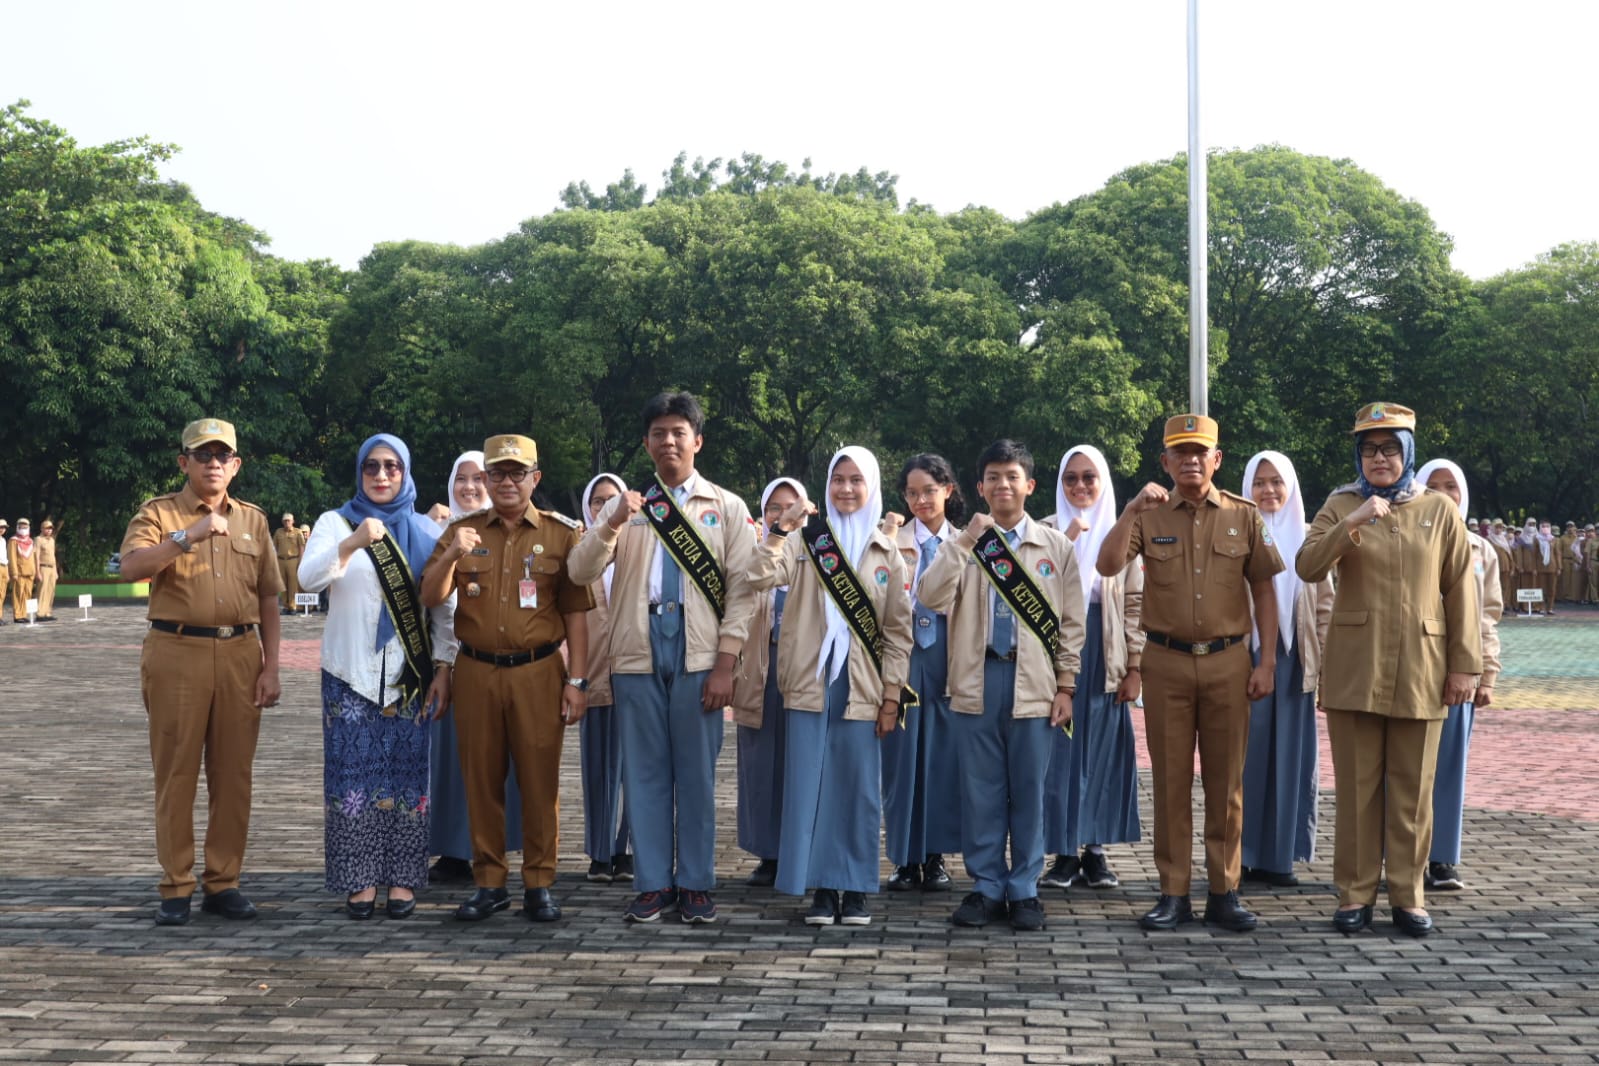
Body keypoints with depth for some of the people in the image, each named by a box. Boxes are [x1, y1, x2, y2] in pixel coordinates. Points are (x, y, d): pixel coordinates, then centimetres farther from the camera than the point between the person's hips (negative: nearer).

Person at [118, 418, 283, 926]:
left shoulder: (253, 520, 12)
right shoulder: (159, 514, 2)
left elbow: (268, 599, 12)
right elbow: (132, 568, -16)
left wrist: (270, 667, 5)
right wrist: (189, 536, -26)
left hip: (240, 655, 3)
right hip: (177, 653, -3)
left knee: (232, 774, 5)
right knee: (176, 772, 1)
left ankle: (222, 882, 14)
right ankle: (176, 887, 8)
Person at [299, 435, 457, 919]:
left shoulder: (426, 530, 9)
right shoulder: (336, 522, 5)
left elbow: (444, 605, 8)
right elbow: (307, 579, -12)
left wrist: (443, 668, 0)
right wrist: (352, 543, -27)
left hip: (410, 675, 1)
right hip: (351, 674, -1)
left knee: (404, 774, 2)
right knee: (353, 775, -3)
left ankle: (402, 879, 8)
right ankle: (359, 880, 4)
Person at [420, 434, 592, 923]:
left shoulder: (562, 534, 3)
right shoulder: (462, 532, 8)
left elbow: (575, 612, 2)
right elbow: (430, 598, 1)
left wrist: (577, 680, -4)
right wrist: (451, 555, -17)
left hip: (538, 672, -2)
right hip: (475, 671, 2)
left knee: (540, 781, 1)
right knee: (481, 780, 7)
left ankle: (540, 884, 10)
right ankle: (488, 882, 16)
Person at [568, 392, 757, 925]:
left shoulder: (727, 507, 8)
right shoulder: (625, 507, 12)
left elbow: (740, 591, 2)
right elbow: (581, 572, 1)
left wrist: (725, 664, -7)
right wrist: (612, 525, -16)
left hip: (699, 655, -2)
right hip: (638, 653, 2)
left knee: (696, 772, 2)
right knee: (645, 771, 4)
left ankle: (696, 885, 11)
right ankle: (653, 884, 12)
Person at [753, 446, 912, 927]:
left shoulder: (886, 553, 9)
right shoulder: (806, 540, 6)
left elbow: (898, 630, 7)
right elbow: (760, 578, -11)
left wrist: (891, 696, 0)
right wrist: (780, 529, -18)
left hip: (861, 686, 1)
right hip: (812, 681, -1)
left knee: (858, 787, 3)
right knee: (810, 783, -1)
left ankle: (855, 890, 12)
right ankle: (822, 887, 8)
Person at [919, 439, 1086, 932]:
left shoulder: (1056, 545, 6)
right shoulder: (963, 543, 7)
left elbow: (1071, 621, 6)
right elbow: (931, 598, -8)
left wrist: (1065, 686, 1)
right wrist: (965, 542, -13)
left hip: (1034, 681, -1)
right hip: (978, 678, 1)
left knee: (1028, 789, 4)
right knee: (980, 788, 5)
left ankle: (1024, 890, 14)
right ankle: (986, 886, 15)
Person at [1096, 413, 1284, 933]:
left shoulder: (1244, 516, 5)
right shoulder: (1150, 515, 3)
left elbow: (1264, 592, 6)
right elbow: (1108, 566, -11)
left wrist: (1267, 661, 1)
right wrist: (1130, 511, -21)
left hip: (1228, 661, 0)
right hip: (1166, 661, 0)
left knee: (1226, 780, 5)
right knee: (1171, 779, 4)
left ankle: (1224, 892, 14)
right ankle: (1173, 893, 11)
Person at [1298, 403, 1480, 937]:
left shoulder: (1440, 510, 6)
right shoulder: (1341, 506, 5)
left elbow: (1460, 590, 5)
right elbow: (1307, 567, -10)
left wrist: (1464, 664, 1)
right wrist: (1351, 523, -22)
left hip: (1420, 671, 1)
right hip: (1354, 669, 0)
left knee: (1412, 789, 6)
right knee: (1357, 788, 3)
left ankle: (1408, 896, 15)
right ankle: (1355, 895, 11)